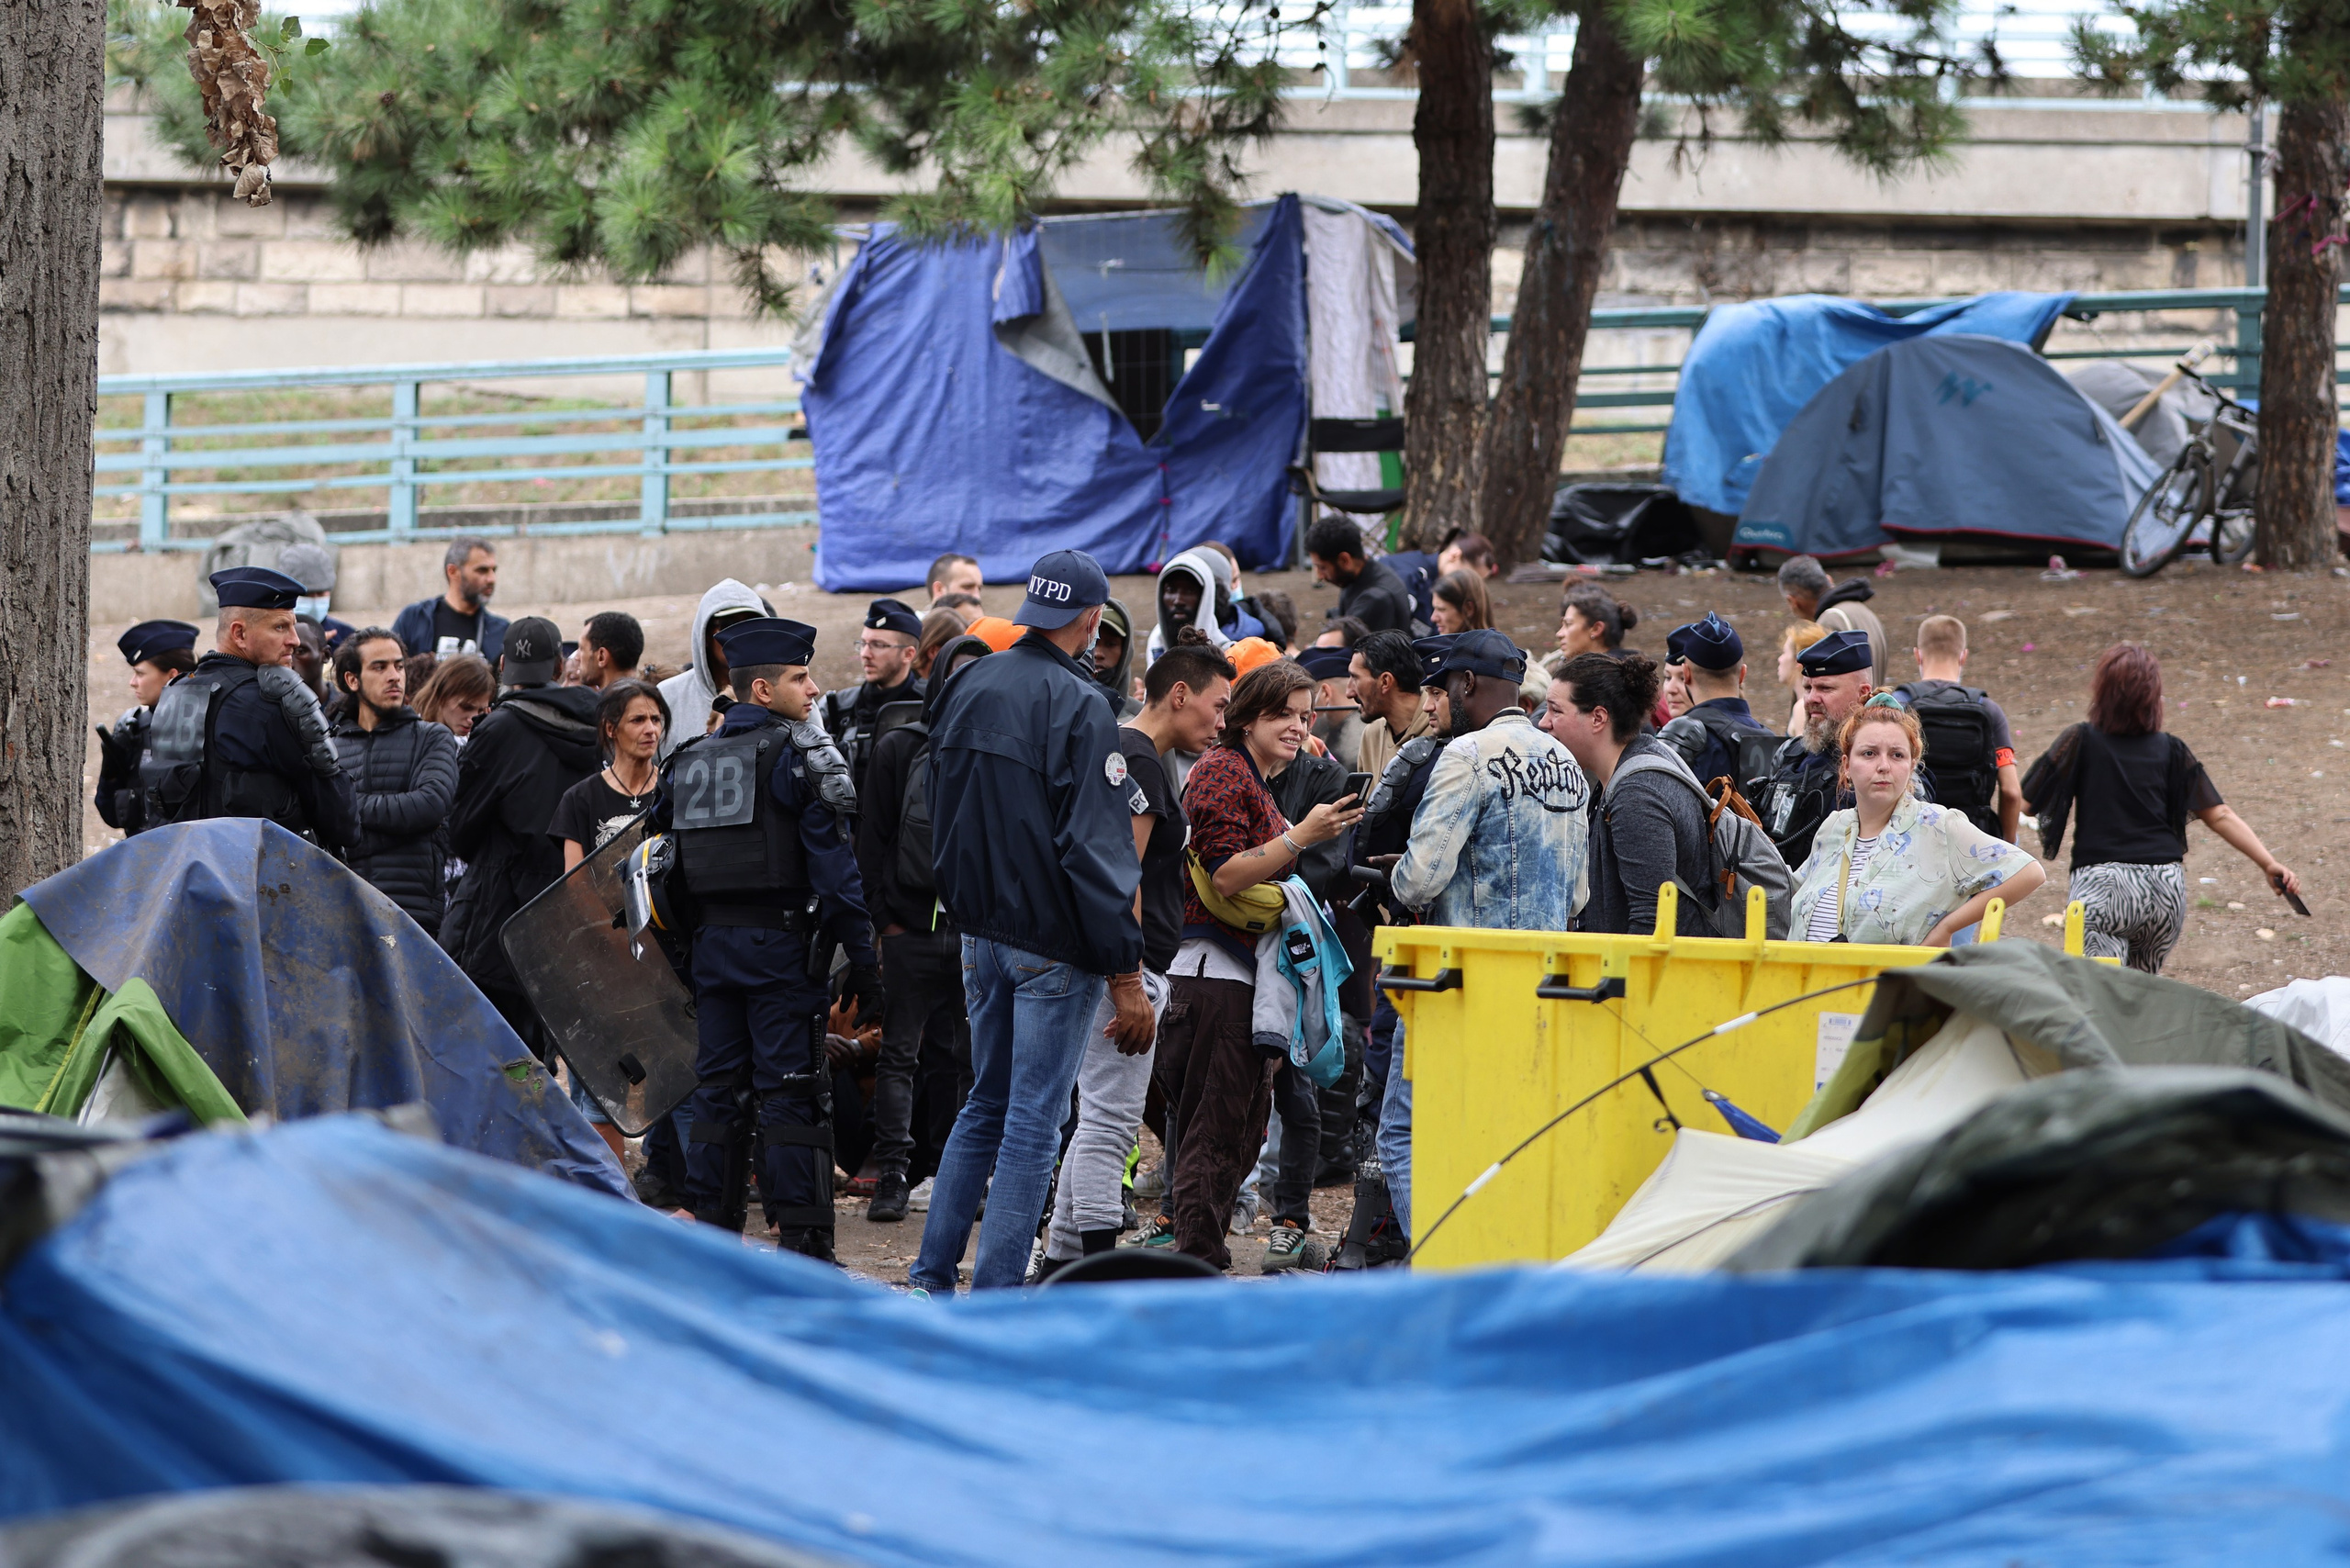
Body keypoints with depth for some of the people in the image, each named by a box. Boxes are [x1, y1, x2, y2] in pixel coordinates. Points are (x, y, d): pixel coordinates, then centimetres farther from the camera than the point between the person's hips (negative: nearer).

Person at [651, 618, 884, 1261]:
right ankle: (802, 1241, -7)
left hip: (712, 939, 6)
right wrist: (863, 955, -12)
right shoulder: (799, 753, -8)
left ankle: (711, 1235, 12)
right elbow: (832, 862, -14)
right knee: (790, 1093, -5)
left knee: (717, 1087, 11)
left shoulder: (690, 761, 13)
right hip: (781, 940, -6)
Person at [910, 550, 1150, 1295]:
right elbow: (1097, 849, -18)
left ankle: (930, 1276, 17)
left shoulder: (969, 686, 7)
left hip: (980, 928, 7)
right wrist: (1126, 972, -16)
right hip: (1053, 941, -7)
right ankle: (997, 1297, -3)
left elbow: (942, 816, 17)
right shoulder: (1077, 705, -16)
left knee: (986, 1105, 19)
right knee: (1034, 1120, -2)